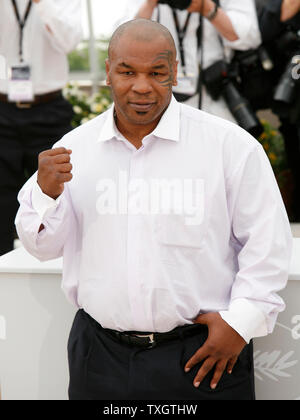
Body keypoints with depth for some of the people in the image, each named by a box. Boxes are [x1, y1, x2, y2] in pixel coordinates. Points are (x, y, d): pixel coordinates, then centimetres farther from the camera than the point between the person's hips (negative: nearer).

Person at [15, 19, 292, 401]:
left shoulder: (231, 145, -5)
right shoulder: (74, 149, 5)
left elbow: (267, 241, -3)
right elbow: (44, 246, 8)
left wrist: (241, 322, -9)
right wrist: (46, 193, -11)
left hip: (204, 354, -2)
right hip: (100, 353, 3)